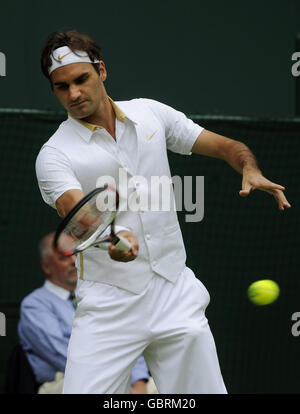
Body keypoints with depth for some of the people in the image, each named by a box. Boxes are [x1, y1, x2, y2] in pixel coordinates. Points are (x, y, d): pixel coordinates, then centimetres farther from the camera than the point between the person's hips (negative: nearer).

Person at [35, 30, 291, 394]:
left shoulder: (150, 114, 7)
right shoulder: (54, 155, -5)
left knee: (204, 390, -1)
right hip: (107, 306, -3)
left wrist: (251, 171, -11)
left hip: (175, 293, 3)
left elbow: (226, 146, 12)